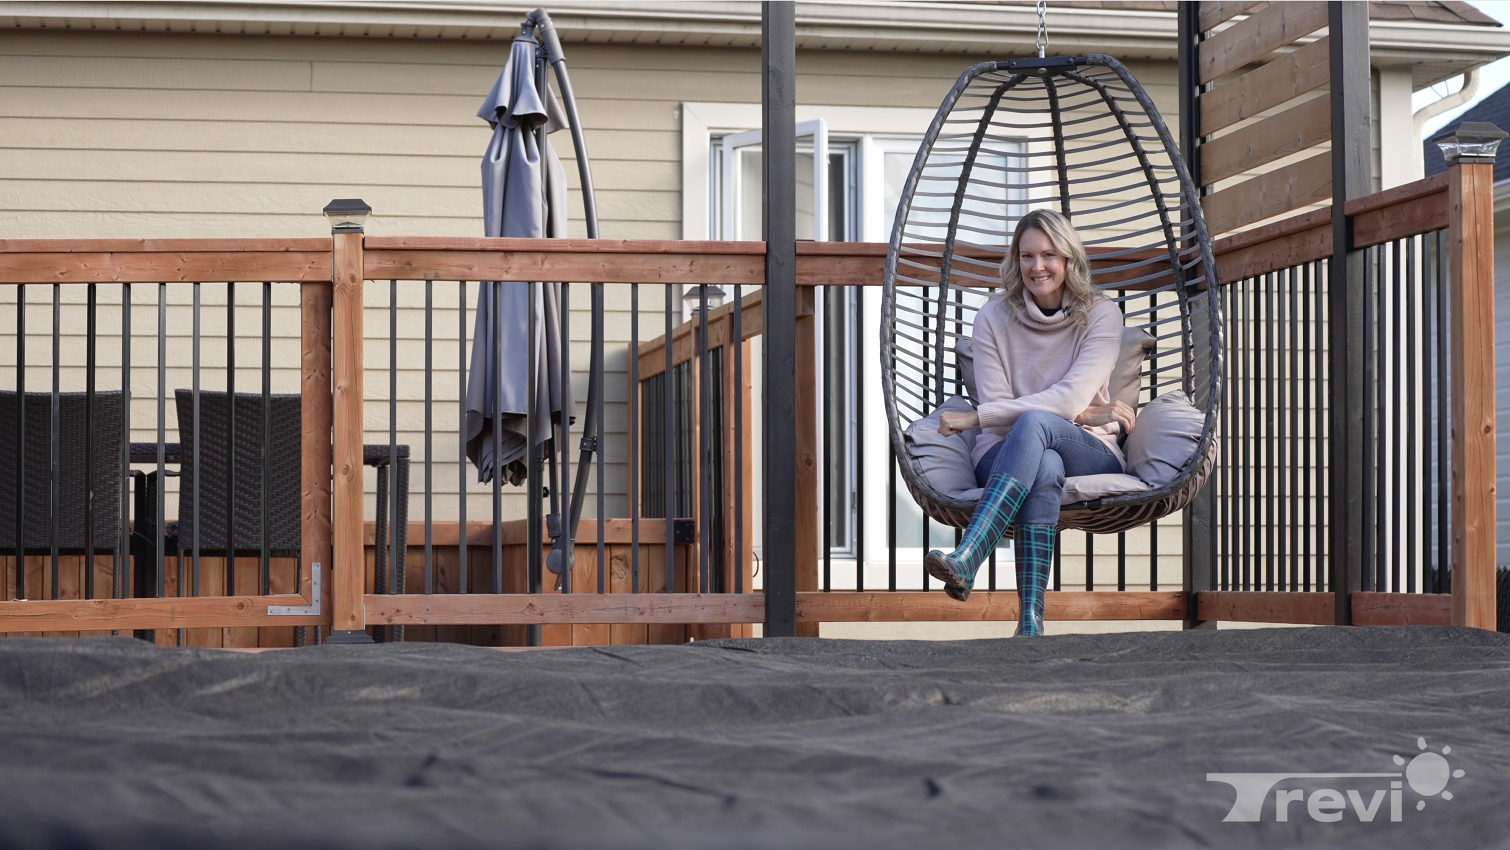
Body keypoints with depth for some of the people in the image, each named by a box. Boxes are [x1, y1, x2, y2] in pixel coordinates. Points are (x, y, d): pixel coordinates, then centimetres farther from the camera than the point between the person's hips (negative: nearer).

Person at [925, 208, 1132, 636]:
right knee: (1045, 466, -39)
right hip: (1005, 456, 1)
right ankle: (1031, 623, -56)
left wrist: (975, 417, -17)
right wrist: (1085, 414, -12)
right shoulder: (994, 318, 4)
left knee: (1033, 423, -37)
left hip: (1088, 455, -1)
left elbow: (1070, 397, -13)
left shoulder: (1101, 315, 0)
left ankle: (966, 559, -55)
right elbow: (997, 408, -3)